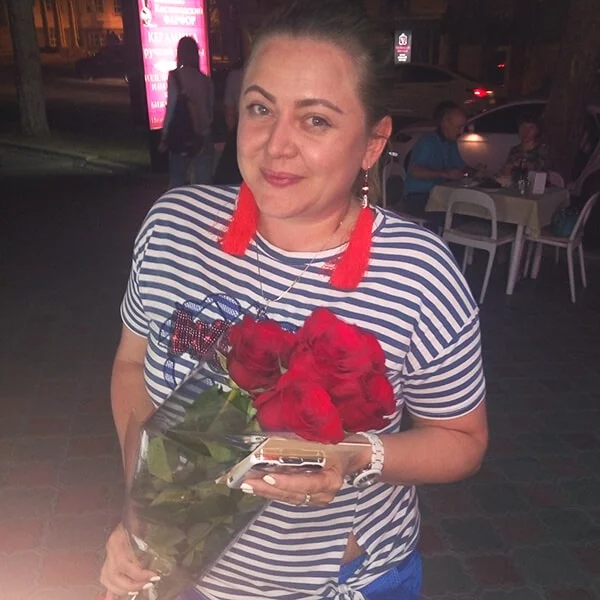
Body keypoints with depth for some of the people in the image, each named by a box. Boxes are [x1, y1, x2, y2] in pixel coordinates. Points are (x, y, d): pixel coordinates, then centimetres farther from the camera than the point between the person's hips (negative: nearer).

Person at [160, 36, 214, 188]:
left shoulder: (174, 76, -6)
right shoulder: (206, 80, 5)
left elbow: (171, 108, -8)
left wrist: (164, 137, -1)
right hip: (204, 138, 3)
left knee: (176, 182, 7)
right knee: (204, 183, 5)